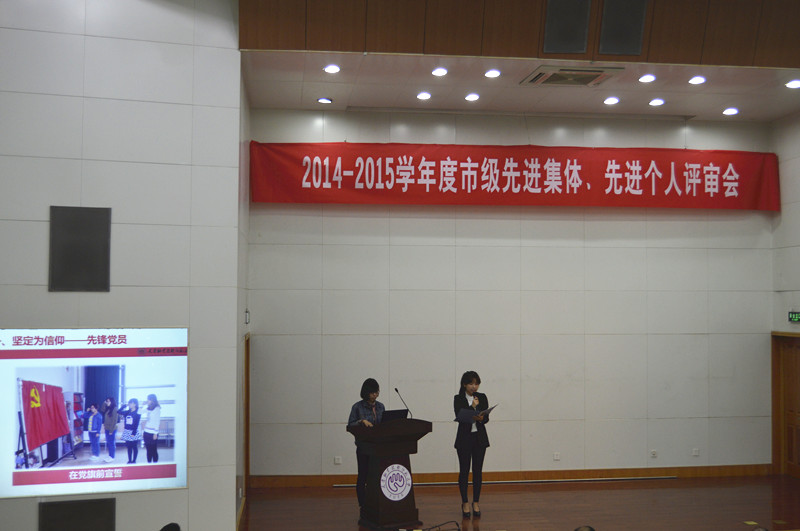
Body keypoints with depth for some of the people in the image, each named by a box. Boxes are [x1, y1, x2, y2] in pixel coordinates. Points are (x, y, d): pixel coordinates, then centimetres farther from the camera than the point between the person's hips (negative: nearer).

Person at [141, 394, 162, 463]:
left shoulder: (157, 409, -8)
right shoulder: (147, 408, 11)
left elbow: (157, 421, -9)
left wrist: (155, 433, -12)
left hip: (152, 433, -6)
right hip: (146, 432, 6)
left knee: (154, 450, -3)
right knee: (148, 450, 9)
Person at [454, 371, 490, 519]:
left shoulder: (482, 397, 4)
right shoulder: (458, 399, -4)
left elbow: (487, 418, -2)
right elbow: (459, 417, -13)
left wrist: (481, 418, -23)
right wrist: (472, 407, -22)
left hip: (479, 437, 2)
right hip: (464, 437, -2)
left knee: (478, 470, 5)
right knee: (464, 471, 1)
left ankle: (476, 502, 13)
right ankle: (465, 503, 11)